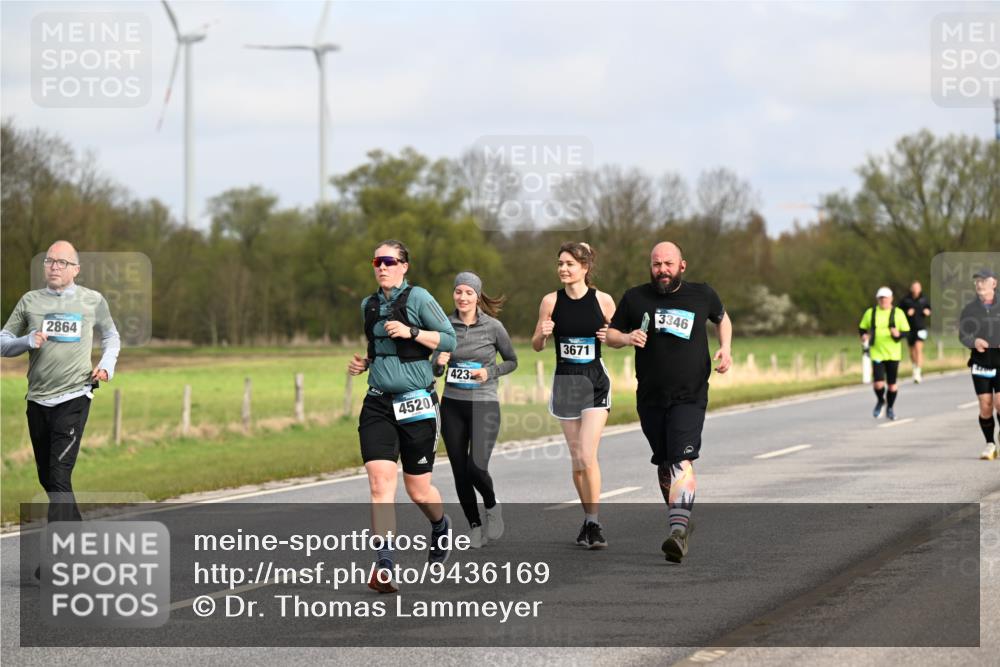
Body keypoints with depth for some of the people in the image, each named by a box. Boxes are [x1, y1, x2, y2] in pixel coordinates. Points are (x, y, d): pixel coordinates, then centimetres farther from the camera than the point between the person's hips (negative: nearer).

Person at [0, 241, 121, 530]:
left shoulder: (93, 300, 4)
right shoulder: (30, 300, 7)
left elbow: (111, 337, 20)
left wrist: (107, 365, 3)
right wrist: (28, 341, -10)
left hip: (74, 398, -4)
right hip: (37, 400, 4)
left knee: (59, 478, -15)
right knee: (47, 478, 12)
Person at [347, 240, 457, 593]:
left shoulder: (417, 298, -5)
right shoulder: (368, 305, 13)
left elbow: (449, 340, -7)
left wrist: (411, 332, -18)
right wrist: (364, 363, 10)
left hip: (416, 404, -4)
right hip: (378, 405, 4)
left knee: (418, 490, 6)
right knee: (380, 484, -13)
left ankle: (441, 526, 41)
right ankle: (384, 567, -19)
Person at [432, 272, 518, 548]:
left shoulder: (493, 327, -3)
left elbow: (512, 362, 9)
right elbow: (434, 370, 9)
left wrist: (490, 373, -9)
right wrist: (438, 363, -14)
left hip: (484, 404, -3)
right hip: (452, 405, 3)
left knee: (476, 467, -16)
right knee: (460, 470, 4)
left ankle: (492, 505, 15)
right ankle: (474, 525, 20)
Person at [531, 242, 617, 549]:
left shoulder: (603, 301, -4)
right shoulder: (551, 301, 0)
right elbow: (536, 345, 8)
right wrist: (543, 334, -14)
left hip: (595, 382, -3)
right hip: (564, 382, 3)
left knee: (588, 455, -14)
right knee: (576, 457, 7)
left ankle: (594, 523, -7)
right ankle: (588, 519, 21)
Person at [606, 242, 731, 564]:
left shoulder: (702, 295, 2)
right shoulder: (635, 298, 2)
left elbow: (722, 318, 23)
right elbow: (609, 334, 11)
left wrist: (726, 348, 5)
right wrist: (626, 338, -11)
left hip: (690, 397, -3)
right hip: (650, 399, 3)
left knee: (682, 461, -20)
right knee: (664, 465, 12)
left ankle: (678, 532, -30)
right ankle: (680, 518, 33)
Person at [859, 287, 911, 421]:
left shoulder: (898, 313, 2)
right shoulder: (870, 313, 5)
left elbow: (906, 331, 3)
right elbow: (862, 328, 16)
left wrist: (898, 334, -19)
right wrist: (864, 335, -6)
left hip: (893, 354, 0)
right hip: (877, 353, 0)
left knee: (892, 383, 5)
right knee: (878, 383, -11)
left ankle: (890, 407, 26)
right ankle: (880, 401, 20)